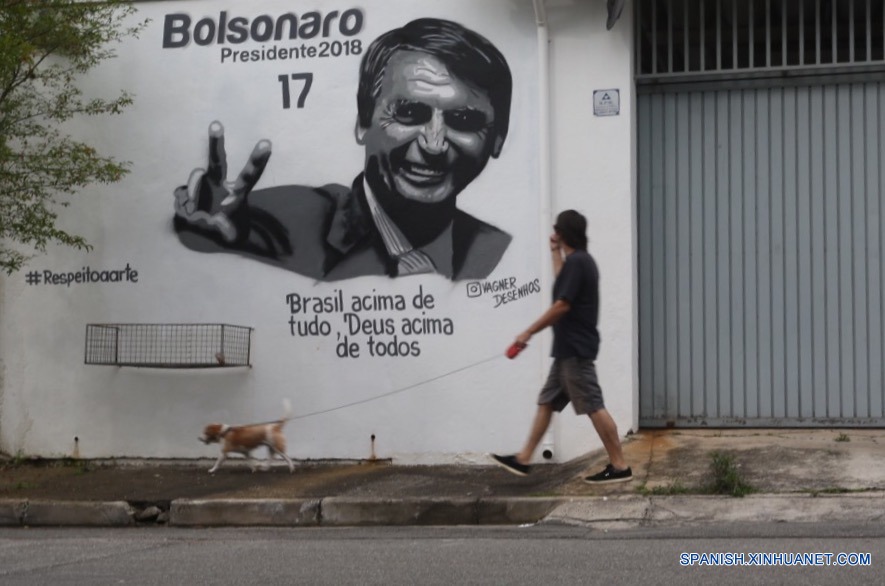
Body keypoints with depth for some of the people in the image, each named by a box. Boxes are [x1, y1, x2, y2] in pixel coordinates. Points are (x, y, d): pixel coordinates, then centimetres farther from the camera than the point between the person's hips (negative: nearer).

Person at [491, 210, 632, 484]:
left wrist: (529, 332, -16)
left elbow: (562, 305, -21)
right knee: (546, 402, 11)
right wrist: (556, 252, 35)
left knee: (593, 407, -8)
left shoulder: (576, 261, -16)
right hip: (569, 348, 11)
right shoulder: (580, 260, 16)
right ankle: (523, 460, 15)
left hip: (575, 349, -11)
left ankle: (619, 467, -5)